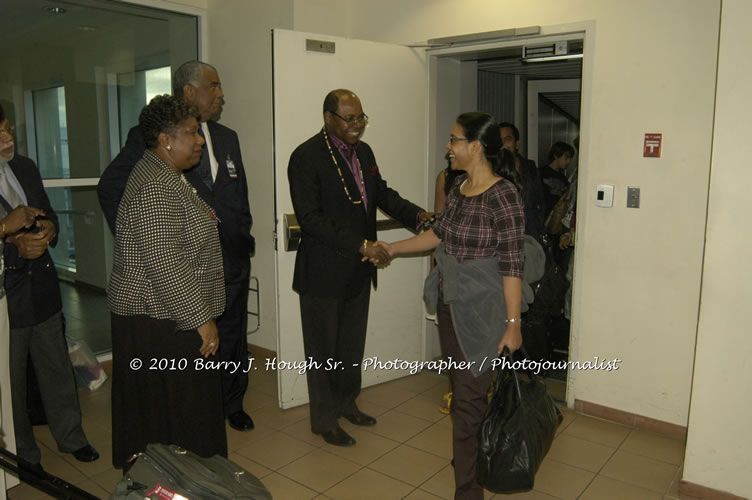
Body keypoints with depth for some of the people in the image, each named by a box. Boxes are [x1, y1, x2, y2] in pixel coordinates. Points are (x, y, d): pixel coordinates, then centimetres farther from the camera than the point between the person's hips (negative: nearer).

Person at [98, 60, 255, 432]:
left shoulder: (227, 137, 12)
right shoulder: (148, 136, -7)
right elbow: (110, 187, -8)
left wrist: (242, 233, 9)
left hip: (231, 259, 6)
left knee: (231, 337, 16)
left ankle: (232, 405, 36)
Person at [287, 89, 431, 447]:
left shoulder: (363, 152, 6)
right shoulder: (306, 157, -17)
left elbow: (382, 193, 13)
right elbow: (310, 218, -24)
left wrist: (416, 215, -4)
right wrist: (361, 245, -27)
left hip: (358, 269, 7)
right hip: (323, 271, -7)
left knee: (352, 344, 20)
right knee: (323, 347, 9)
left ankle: (346, 403, 41)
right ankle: (324, 419, 27)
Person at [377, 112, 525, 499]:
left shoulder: (502, 194, -19)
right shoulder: (459, 186, 5)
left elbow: (511, 264, -19)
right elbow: (439, 233, 16)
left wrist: (513, 323, -18)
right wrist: (393, 248, 15)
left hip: (480, 311, -8)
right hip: (450, 304, 8)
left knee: (469, 400, 1)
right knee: (460, 388, 21)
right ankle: (468, 459, 42)